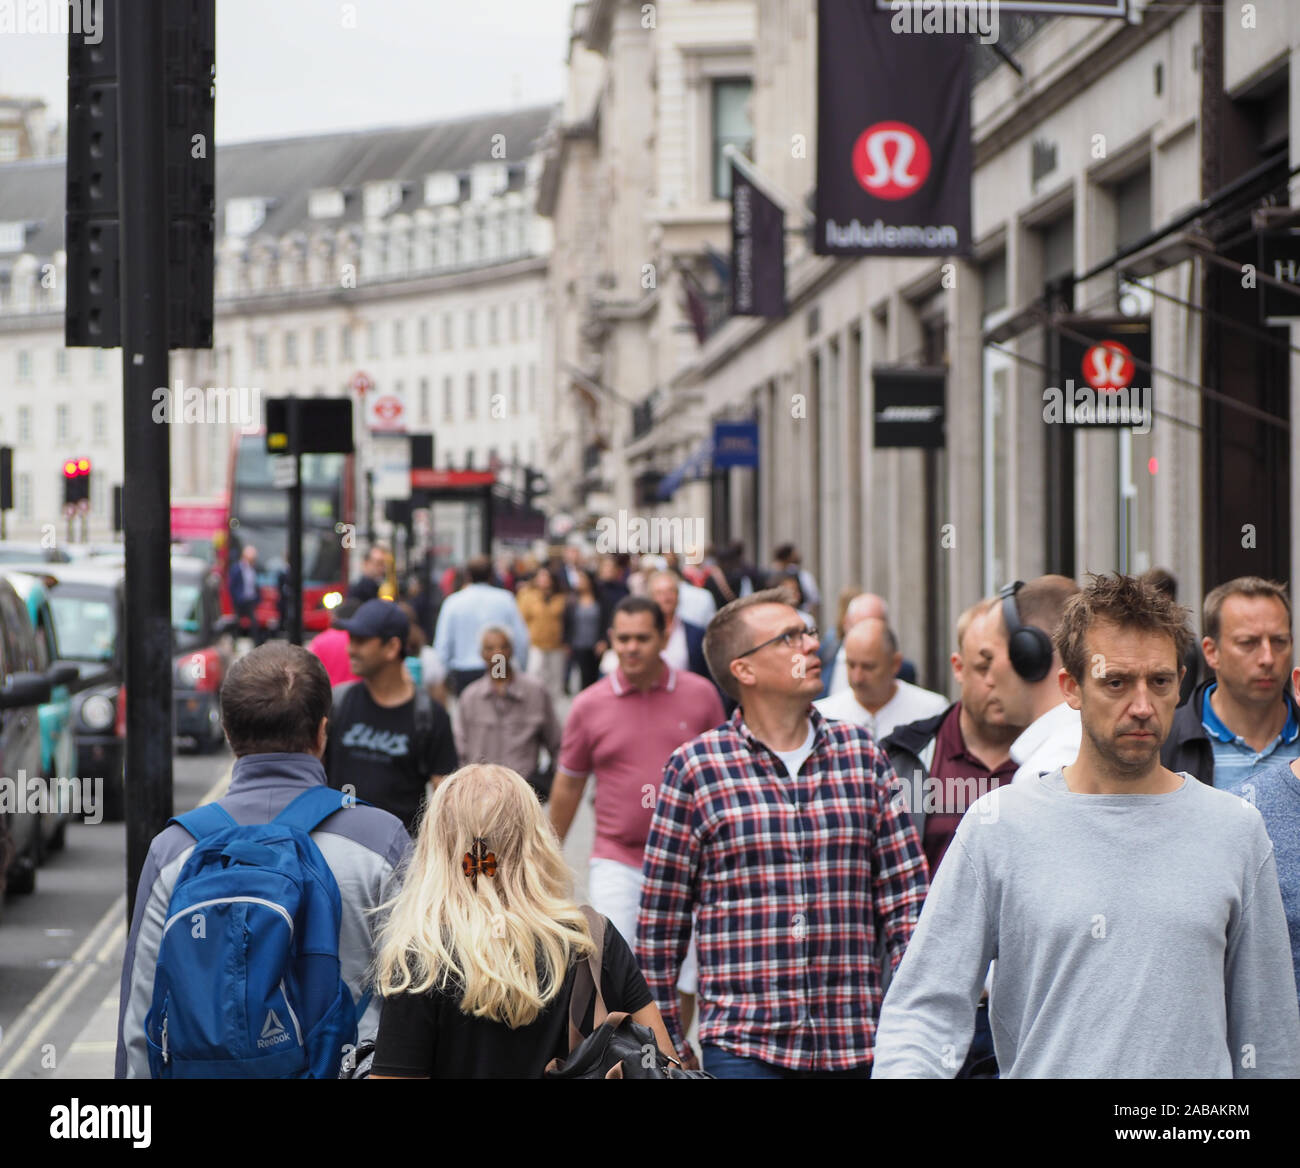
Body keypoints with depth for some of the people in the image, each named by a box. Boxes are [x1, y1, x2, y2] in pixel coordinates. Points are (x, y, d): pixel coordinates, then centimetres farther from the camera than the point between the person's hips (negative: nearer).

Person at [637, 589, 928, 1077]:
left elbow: (905, 897, 9)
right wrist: (664, 1044, 4)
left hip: (856, 1045, 3)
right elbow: (659, 922, 4)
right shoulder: (695, 767, 1)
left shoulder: (862, 754, 9)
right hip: (743, 1046, -2)